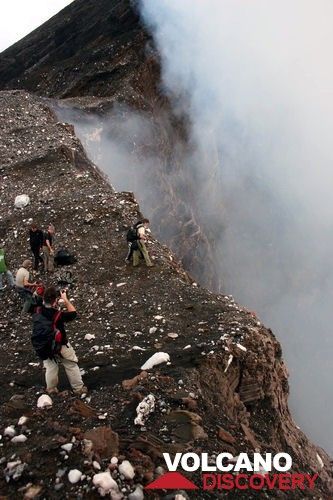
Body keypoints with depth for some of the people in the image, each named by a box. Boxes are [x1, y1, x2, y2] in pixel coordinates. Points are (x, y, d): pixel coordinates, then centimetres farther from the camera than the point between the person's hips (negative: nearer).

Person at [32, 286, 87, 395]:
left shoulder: (37, 313, -17)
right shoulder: (58, 315, -32)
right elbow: (73, 313, -16)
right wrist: (65, 299, -14)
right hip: (61, 346, -4)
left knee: (50, 367, 24)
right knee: (71, 366, 15)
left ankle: (51, 389, 39)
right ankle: (78, 388, 27)